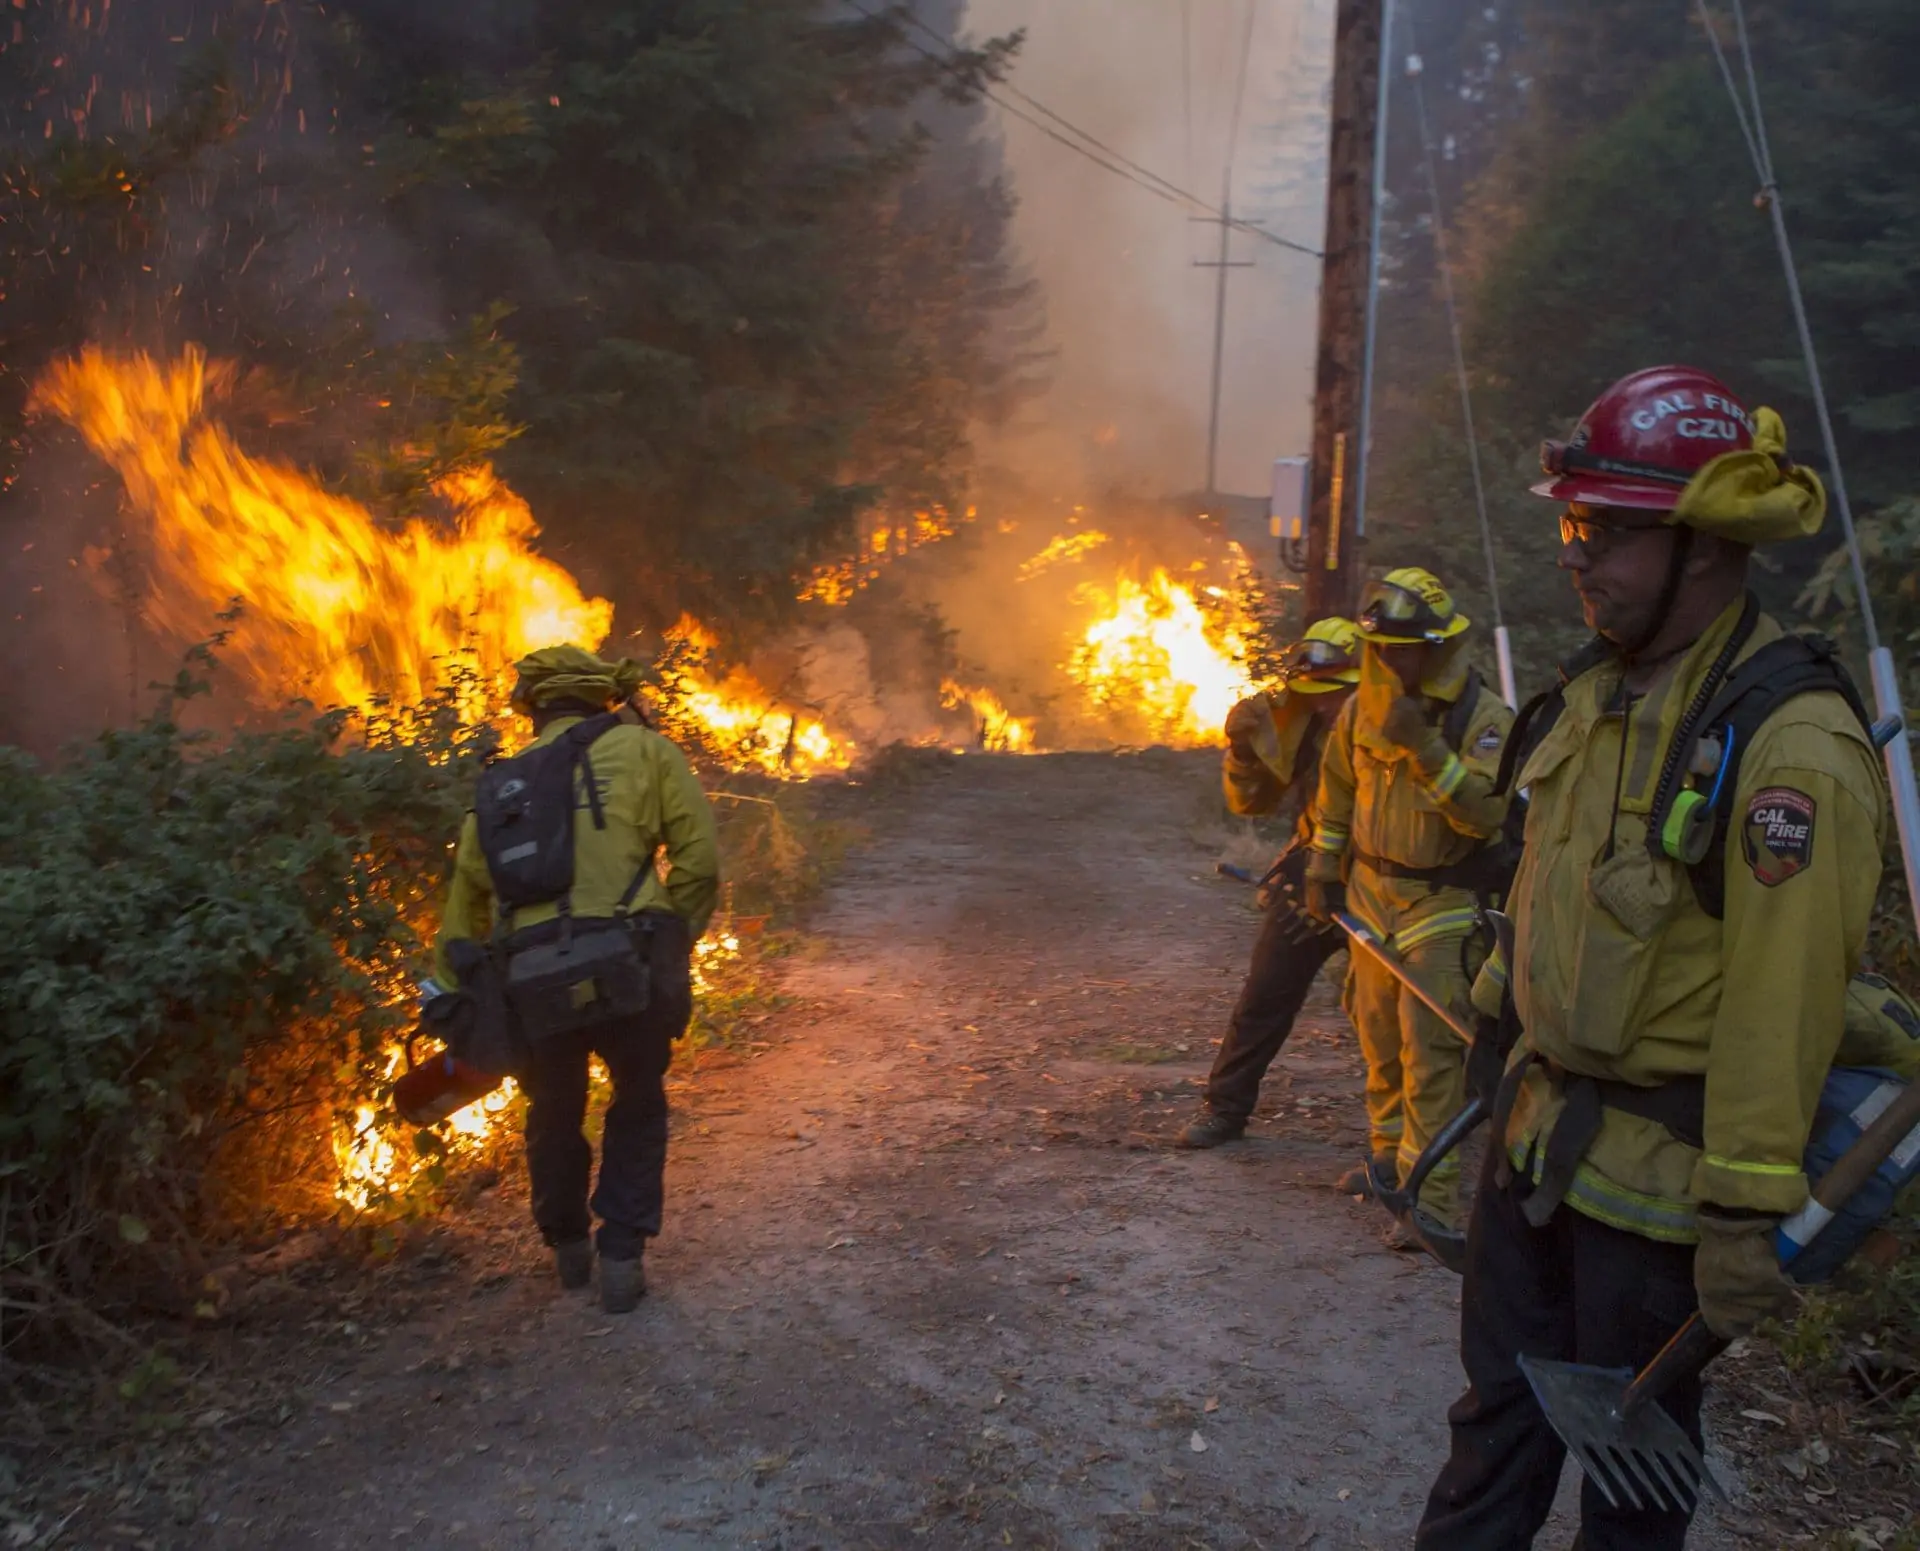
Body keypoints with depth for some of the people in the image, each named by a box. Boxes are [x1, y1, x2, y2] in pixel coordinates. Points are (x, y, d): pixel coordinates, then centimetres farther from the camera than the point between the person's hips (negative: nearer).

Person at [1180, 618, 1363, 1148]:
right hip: (1313, 869, 4)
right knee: (1265, 995, 4)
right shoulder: (1297, 716, -5)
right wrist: (1245, 747, -17)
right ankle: (1225, 1109, 16)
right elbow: (1252, 801, 2)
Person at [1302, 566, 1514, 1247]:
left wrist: (1426, 749, -34)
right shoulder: (1363, 708, 1)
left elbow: (1488, 811, -27)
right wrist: (1322, 868, 17)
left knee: (1431, 1053, -9)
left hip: (1443, 904, -6)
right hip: (1371, 891, 6)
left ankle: (1431, 1197, -4)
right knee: (1379, 1038, 16)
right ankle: (1390, 1155, 34)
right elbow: (1336, 794, 16)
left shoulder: (1485, 717, -15)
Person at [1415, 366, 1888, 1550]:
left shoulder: (1789, 746, -24)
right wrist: (1504, 999, 21)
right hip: (1540, 1125, 8)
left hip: (1653, 1168, -8)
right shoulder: (1600, 688, 4)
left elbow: (1786, 1000, -24)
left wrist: (1749, 1214, -22)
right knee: (1502, 1403, 21)